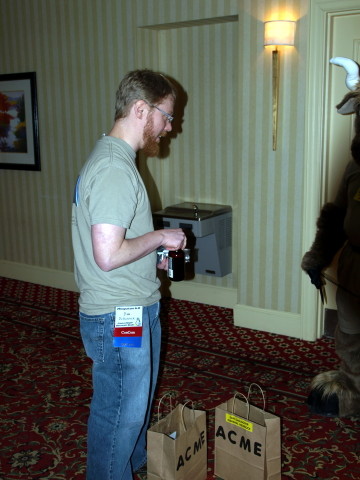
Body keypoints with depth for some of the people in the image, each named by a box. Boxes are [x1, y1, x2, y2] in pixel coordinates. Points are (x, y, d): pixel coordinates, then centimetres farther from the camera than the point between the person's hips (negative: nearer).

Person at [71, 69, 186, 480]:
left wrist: (153, 253, 9)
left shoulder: (112, 157, 9)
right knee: (119, 412, 8)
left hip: (134, 310, 11)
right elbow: (108, 255, -30)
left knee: (138, 400, 27)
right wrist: (160, 237, -17)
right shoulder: (114, 169, -25)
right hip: (118, 318, -11)